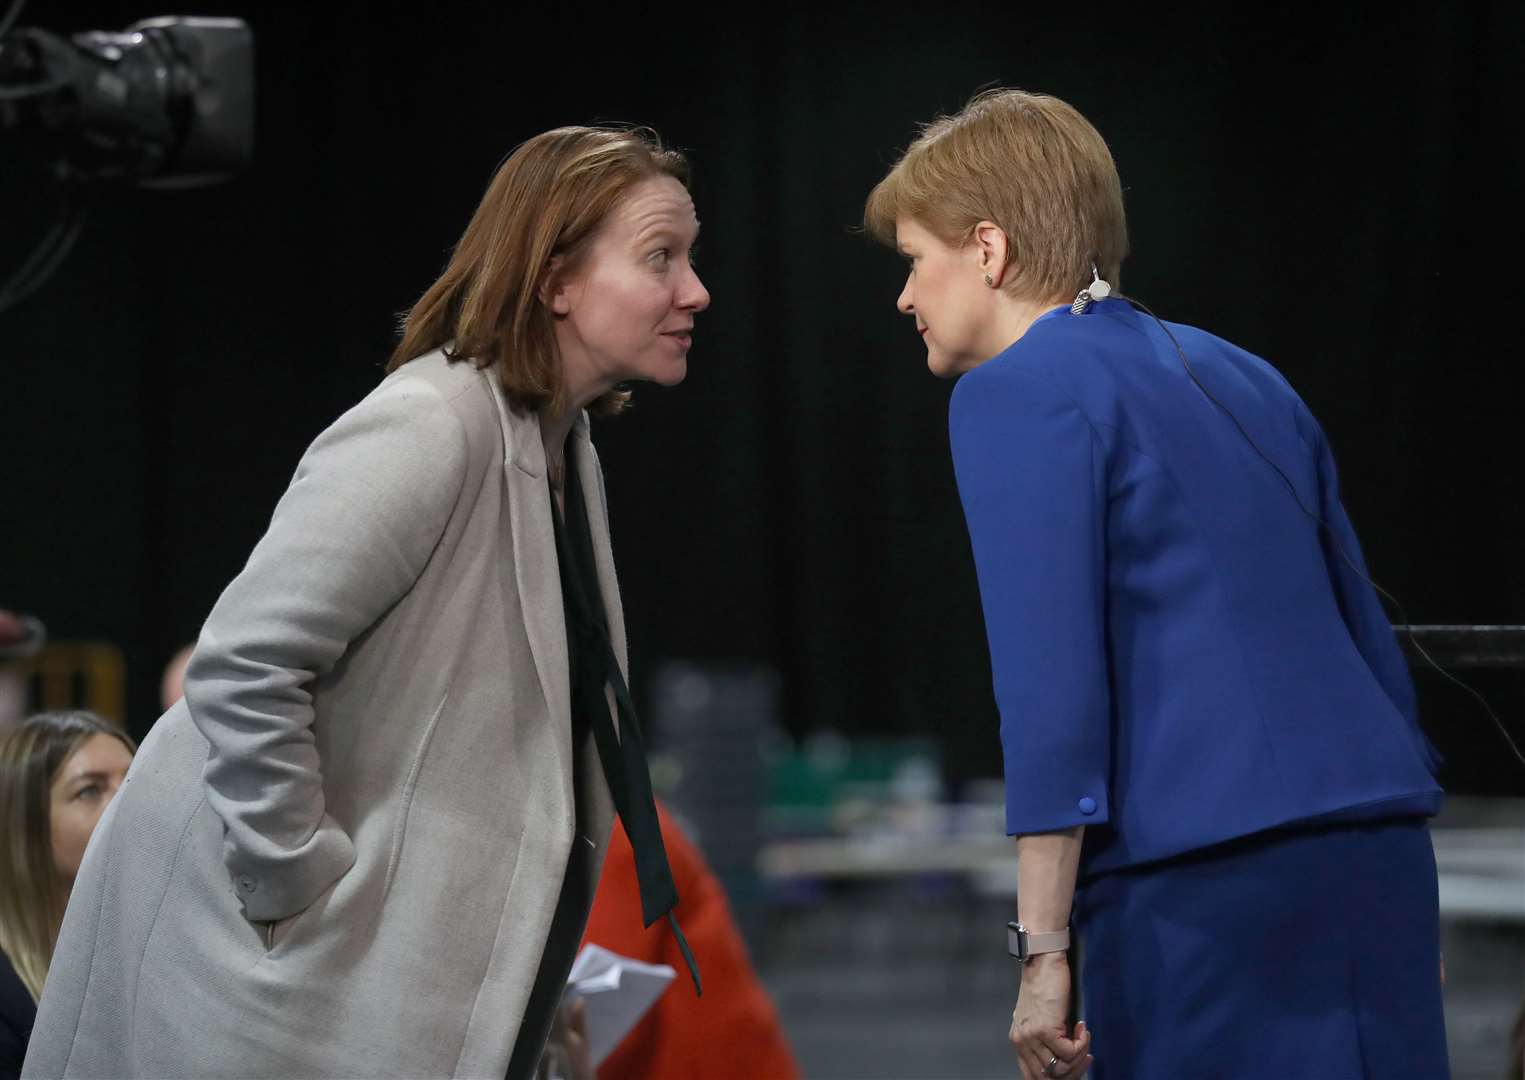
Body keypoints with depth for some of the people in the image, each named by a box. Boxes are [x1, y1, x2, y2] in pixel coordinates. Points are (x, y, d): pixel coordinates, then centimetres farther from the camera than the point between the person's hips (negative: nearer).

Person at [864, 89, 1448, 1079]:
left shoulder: (1017, 395, -2)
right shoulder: (1239, 375, 20)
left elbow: (1051, 678, -10)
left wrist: (1043, 951, -9)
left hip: (1204, 883, -7)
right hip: (1380, 849, 7)